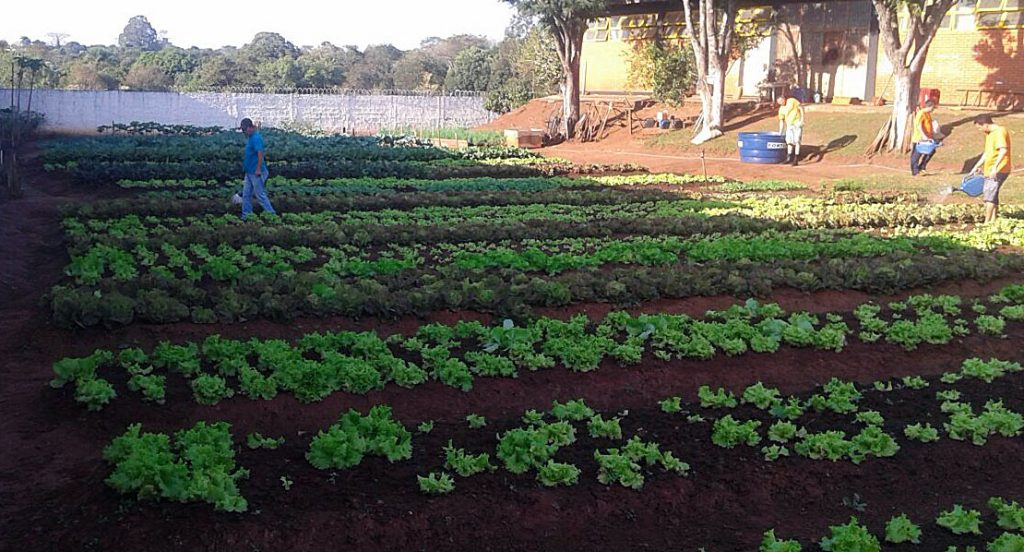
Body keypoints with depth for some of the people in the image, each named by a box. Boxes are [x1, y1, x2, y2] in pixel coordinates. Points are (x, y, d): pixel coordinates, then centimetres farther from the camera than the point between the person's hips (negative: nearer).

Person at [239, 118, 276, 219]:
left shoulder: (256, 138, -19)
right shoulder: (250, 137, 11)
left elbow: (260, 154, -25)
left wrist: (258, 169, -25)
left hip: (256, 173, -10)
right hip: (249, 172, 10)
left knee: (260, 195, -2)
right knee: (246, 194, 12)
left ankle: (271, 214, 6)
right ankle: (246, 215, 18)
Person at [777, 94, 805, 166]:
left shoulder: (792, 101, -6)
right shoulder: (781, 109, 7)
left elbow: (801, 108, -6)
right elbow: (781, 121, 11)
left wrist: (802, 120, -14)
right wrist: (780, 133, 9)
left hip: (797, 123, -6)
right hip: (789, 125, 6)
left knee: (797, 140, -11)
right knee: (789, 141, 9)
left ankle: (795, 160, -14)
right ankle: (789, 158, 20)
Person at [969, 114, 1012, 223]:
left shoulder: (1000, 132, -16)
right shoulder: (989, 134, 15)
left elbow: (1003, 150, -28)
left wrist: (995, 167, -33)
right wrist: (977, 166, 25)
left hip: (998, 171, -10)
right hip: (989, 170, 10)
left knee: (989, 195, -12)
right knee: (992, 195, 13)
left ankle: (987, 222, -12)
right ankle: (993, 220, 19)